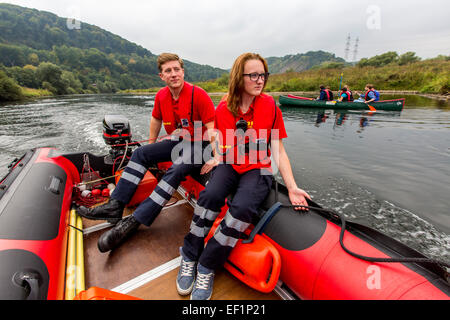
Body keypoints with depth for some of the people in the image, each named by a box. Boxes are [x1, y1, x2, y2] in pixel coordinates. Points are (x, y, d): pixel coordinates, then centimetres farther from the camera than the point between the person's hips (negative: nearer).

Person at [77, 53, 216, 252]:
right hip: (176, 143, 7)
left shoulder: (198, 95, -16)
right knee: (141, 153, -4)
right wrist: (151, 144, 20)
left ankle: (134, 221, -30)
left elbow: (212, 128, -19)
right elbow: (156, 118, 20)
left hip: (198, 146, -7)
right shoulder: (161, 96, 4)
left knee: (176, 169, -32)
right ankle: (115, 207, -8)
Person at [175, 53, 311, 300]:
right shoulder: (223, 109, 2)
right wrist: (217, 158, -9)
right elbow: (220, 147, 12)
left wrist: (292, 187, -11)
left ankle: (207, 268, -8)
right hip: (229, 166, 2)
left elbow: (278, 151, -4)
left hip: (258, 170, -1)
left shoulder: (270, 106, -2)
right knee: (210, 195, -29)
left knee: (242, 208, -30)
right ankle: (189, 258, -6)